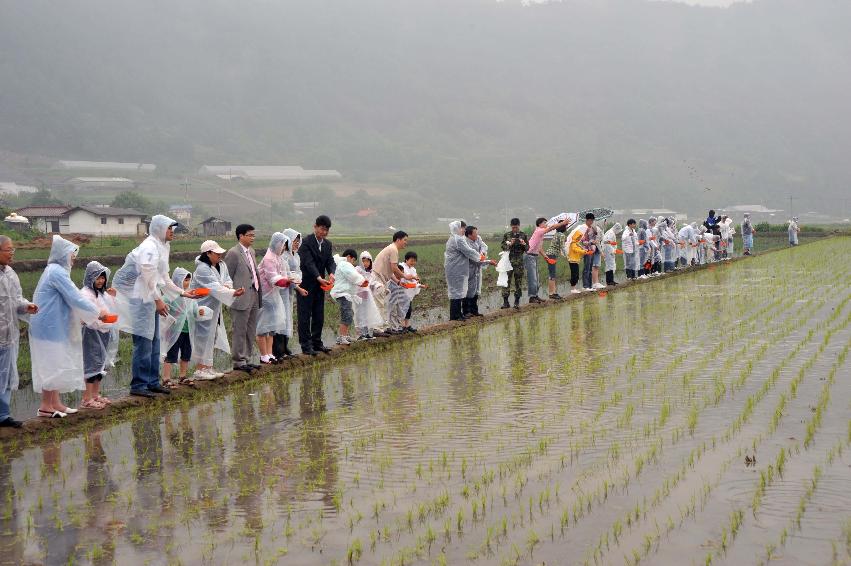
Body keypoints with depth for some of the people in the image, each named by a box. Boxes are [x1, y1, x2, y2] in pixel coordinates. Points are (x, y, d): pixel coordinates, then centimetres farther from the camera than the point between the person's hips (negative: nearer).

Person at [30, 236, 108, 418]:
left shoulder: (55, 270, 14)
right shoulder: (57, 272, -16)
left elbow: (68, 299, 21)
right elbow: (75, 298, -17)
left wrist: (82, 316, 15)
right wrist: (98, 313, -8)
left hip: (54, 326, 10)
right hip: (50, 326, -10)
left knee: (55, 365, 12)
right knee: (52, 365, -5)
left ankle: (55, 402, 17)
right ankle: (45, 406, -1)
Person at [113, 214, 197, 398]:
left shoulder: (163, 246, 15)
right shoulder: (149, 247, -15)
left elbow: (164, 278, 21)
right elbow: (148, 276, -20)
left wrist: (182, 293, 17)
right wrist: (158, 300, -19)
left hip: (151, 298, 10)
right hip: (141, 298, -10)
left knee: (154, 342, 13)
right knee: (144, 342, -9)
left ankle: (152, 382, 20)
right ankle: (138, 385, -4)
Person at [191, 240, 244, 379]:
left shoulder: (222, 265, 8)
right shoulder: (202, 269, -20)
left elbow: (228, 280, 8)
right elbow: (214, 287, -27)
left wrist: (226, 286, -17)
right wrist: (233, 293, -35)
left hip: (214, 308, 9)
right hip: (202, 308, -9)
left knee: (213, 336, 12)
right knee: (203, 336, -7)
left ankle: (208, 367, 21)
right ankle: (199, 369, -1)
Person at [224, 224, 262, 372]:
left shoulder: (251, 251, 15)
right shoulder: (233, 253, -11)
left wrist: (258, 294, 15)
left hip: (254, 297, 9)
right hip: (241, 299, -9)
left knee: (251, 332, 13)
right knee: (239, 331, -2)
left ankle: (246, 359, 22)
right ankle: (238, 361, 3)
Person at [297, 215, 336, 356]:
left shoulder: (328, 244, 9)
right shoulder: (306, 242, -13)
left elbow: (330, 261, 2)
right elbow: (309, 263, -23)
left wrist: (331, 273, -21)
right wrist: (319, 278, -36)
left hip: (319, 285, 7)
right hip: (306, 284, -7)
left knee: (319, 316, 11)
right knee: (305, 316, -3)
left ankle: (317, 343, 21)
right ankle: (306, 346, -1)